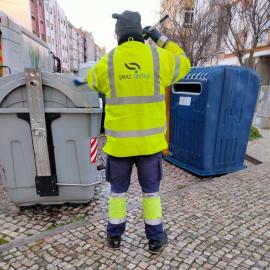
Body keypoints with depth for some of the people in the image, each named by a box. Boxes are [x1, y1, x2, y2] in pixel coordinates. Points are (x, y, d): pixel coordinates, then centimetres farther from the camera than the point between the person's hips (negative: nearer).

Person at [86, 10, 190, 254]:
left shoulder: (107, 61, -3)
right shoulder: (158, 58, -3)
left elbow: (92, 80, 17)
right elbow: (184, 64, 16)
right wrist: (162, 39, 17)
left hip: (119, 141, 0)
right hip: (149, 140, 0)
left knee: (118, 190, 18)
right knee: (151, 190, 15)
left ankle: (114, 236, 33)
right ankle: (156, 239, 29)